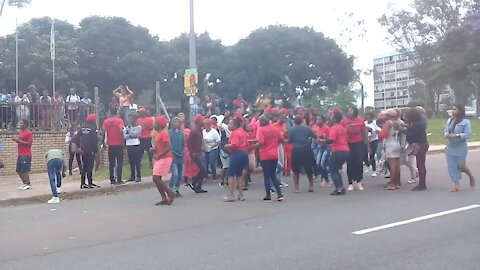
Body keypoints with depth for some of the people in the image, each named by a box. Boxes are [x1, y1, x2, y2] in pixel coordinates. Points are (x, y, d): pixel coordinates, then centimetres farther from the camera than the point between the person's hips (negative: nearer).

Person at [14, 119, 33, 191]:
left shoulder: (29, 133, -10)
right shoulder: (20, 132, 16)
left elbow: (30, 143, -16)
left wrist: (19, 141, -19)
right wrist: (16, 140, 5)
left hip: (26, 155, -9)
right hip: (20, 155, 9)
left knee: (25, 171, -6)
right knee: (19, 171, 11)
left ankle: (28, 184, 6)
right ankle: (25, 183, 23)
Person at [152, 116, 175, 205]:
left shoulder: (164, 133, -14)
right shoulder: (159, 133, 16)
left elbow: (169, 147, -22)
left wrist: (158, 155, -19)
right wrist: (154, 149, 7)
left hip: (164, 159, -10)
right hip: (159, 159, 10)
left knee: (156, 179, -13)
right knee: (157, 179, 7)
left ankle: (170, 194, -2)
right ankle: (164, 199, 10)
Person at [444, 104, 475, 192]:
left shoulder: (465, 121, -10)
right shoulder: (449, 120, 6)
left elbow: (468, 134, -15)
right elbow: (446, 131, 12)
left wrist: (456, 135, -26)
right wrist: (447, 135, -11)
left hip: (461, 147, -5)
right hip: (450, 147, 5)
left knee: (461, 166, -2)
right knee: (452, 166, 4)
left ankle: (471, 177, 29)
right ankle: (456, 185, 14)